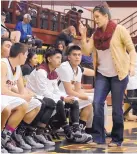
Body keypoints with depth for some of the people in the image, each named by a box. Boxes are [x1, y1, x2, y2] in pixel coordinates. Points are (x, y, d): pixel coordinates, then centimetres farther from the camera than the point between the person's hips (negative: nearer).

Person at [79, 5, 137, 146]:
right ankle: (98, 137, 0)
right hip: (102, 74, 5)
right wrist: (83, 36, -9)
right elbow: (87, 51, 1)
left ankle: (117, 139, 12)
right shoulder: (96, 34, 9)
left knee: (116, 107, 1)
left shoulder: (119, 30, -7)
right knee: (97, 103, -6)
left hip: (118, 74, -5)